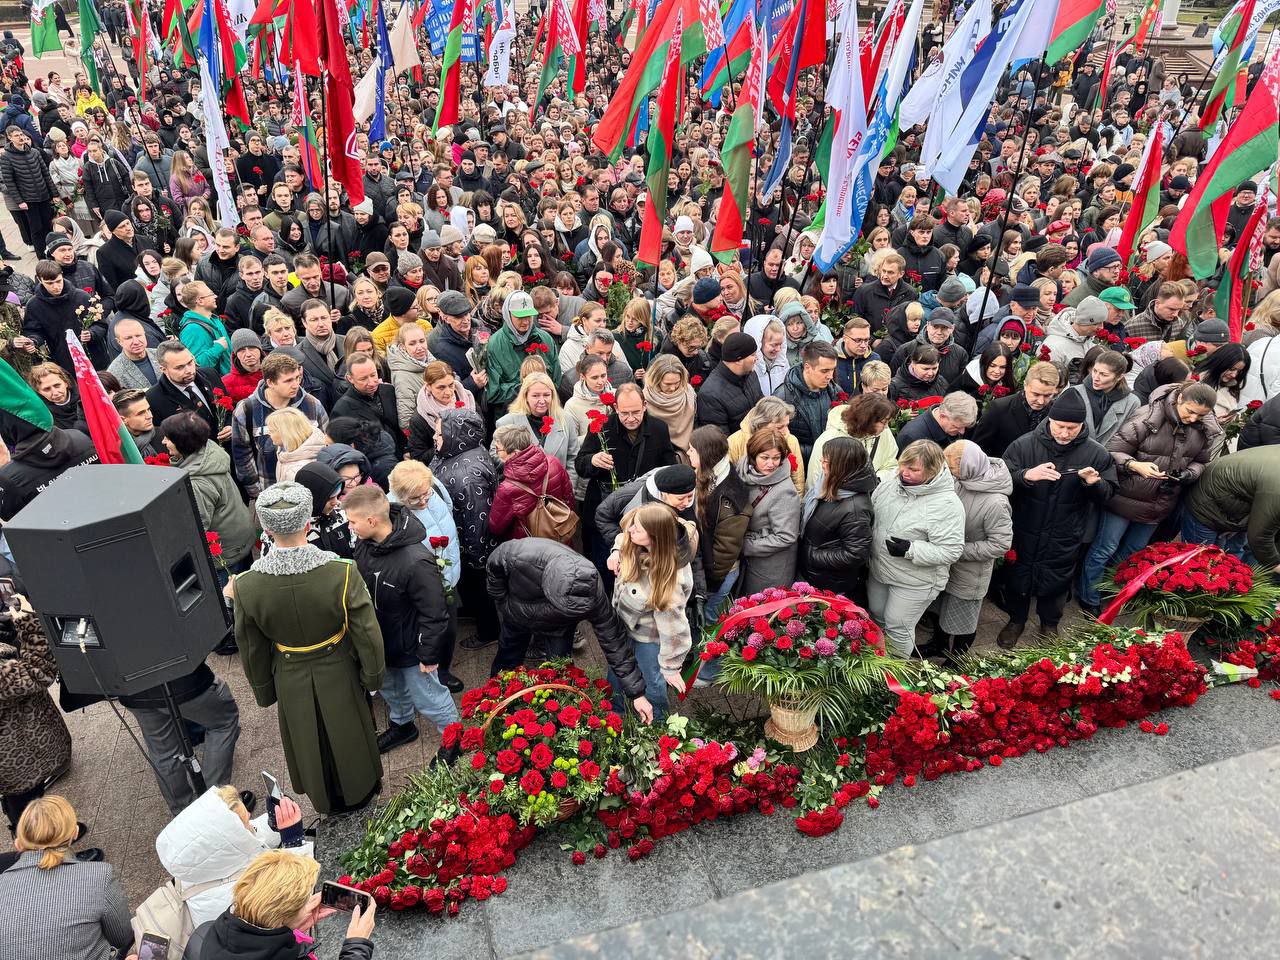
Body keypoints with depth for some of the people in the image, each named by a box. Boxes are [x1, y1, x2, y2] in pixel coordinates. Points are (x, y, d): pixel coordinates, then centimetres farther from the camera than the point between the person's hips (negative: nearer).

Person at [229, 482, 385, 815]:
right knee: (350, 735, 26)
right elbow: (368, 635, -20)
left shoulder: (245, 587, -25)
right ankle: (360, 793, 51)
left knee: (310, 744, 27)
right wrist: (373, 677, -1)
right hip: (339, 675, -1)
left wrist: (264, 693, 9)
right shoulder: (342, 573, -31)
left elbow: (252, 650, -9)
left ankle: (326, 800, 52)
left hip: (291, 681, 1)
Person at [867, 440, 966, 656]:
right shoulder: (891, 486, -8)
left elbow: (951, 551, -24)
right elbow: (869, 513, 8)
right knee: (877, 617, 25)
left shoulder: (947, 505, -26)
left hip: (915, 582, -6)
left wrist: (910, 550, -32)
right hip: (879, 570, 6)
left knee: (897, 627, 10)